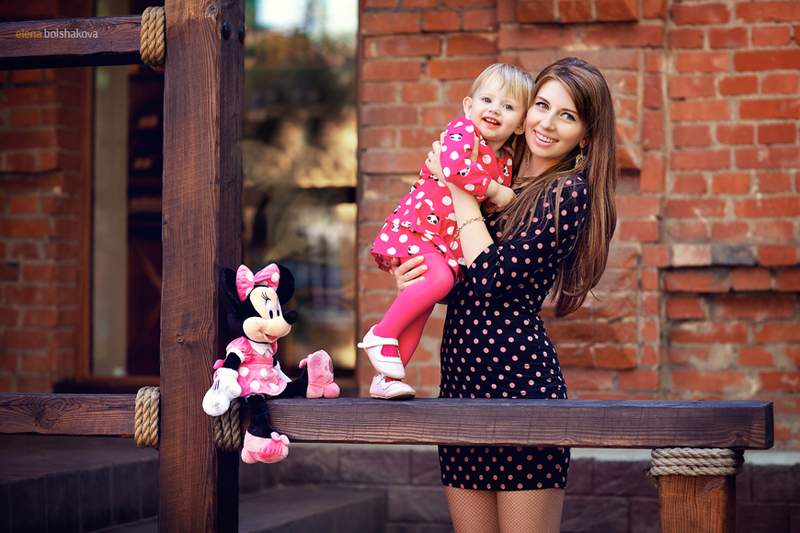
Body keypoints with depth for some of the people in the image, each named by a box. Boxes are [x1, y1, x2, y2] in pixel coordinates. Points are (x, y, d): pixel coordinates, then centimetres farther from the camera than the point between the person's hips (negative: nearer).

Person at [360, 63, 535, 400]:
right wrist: (494, 190, -18)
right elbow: (453, 166, -27)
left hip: (449, 242, 8)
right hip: (416, 225, -8)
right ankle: (382, 335, -17)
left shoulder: (505, 162, 16)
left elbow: (497, 210, 31)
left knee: (422, 305, 2)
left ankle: (386, 378, 6)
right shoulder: (463, 130, -7)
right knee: (440, 277, -30)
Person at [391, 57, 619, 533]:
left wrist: (461, 192, -6)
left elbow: (492, 280, -16)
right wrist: (411, 278, 0)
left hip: (519, 374, -7)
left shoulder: (569, 191, -8)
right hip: (462, 376, 8)